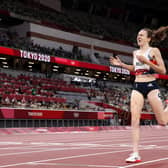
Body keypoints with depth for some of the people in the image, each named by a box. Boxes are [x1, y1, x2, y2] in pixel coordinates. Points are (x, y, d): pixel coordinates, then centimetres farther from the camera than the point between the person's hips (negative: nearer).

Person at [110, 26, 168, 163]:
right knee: (134, 120, -9)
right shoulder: (136, 52, 13)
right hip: (137, 86, 5)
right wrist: (121, 64, 15)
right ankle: (135, 153, -8)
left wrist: (146, 61, -17)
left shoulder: (154, 50, -3)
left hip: (151, 86, -4)